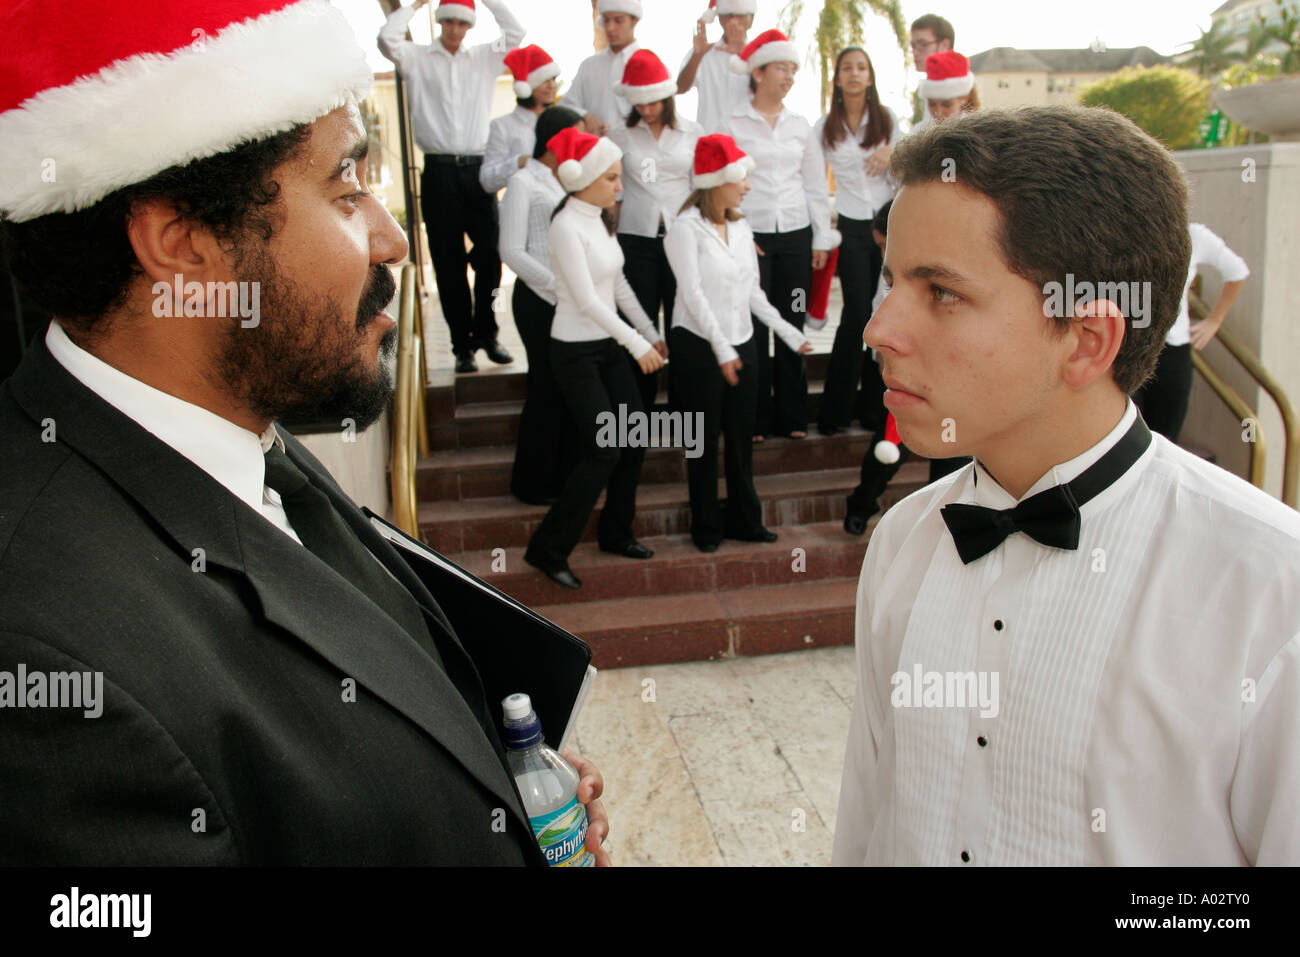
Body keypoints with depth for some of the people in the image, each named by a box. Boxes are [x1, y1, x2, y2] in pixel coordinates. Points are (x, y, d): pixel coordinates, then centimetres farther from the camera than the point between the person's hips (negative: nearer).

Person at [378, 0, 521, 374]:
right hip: (439, 172, -1)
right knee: (449, 264, 0)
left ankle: (485, 334, 13)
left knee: (490, 255, -3)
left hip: (478, 170, 2)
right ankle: (462, 345, 5)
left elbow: (516, 33, 5)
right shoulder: (417, 58, 9)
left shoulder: (485, 57, 16)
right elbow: (387, 38, -7)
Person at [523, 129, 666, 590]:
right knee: (605, 449, -9)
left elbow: (619, 286, 13)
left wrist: (651, 334, 11)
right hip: (575, 352, -8)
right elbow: (587, 301, -23)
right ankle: (548, 549, 2)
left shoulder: (600, 219, 7)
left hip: (608, 345, 8)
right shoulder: (567, 227, -19)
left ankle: (616, 533, 26)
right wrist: (638, 345, -21)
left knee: (634, 437, 8)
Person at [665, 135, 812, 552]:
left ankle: (744, 520, 23)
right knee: (705, 439, 3)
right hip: (699, 347, -6)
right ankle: (706, 526, 15)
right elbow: (693, 294, -17)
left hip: (741, 345, 6)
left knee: (741, 437, 11)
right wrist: (721, 349, -22)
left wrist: (787, 331, 11)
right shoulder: (686, 228, -10)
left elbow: (753, 292, 15)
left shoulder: (741, 228, 10)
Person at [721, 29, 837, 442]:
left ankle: (791, 415, 13)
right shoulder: (734, 124, 0)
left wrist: (822, 238, 9)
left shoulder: (801, 126, 11)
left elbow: (816, 185, 13)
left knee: (792, 326, 4)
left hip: (795, 236, 3)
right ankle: (756, 418, 8)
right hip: (751, 235, -3)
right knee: (753, 328, -3)